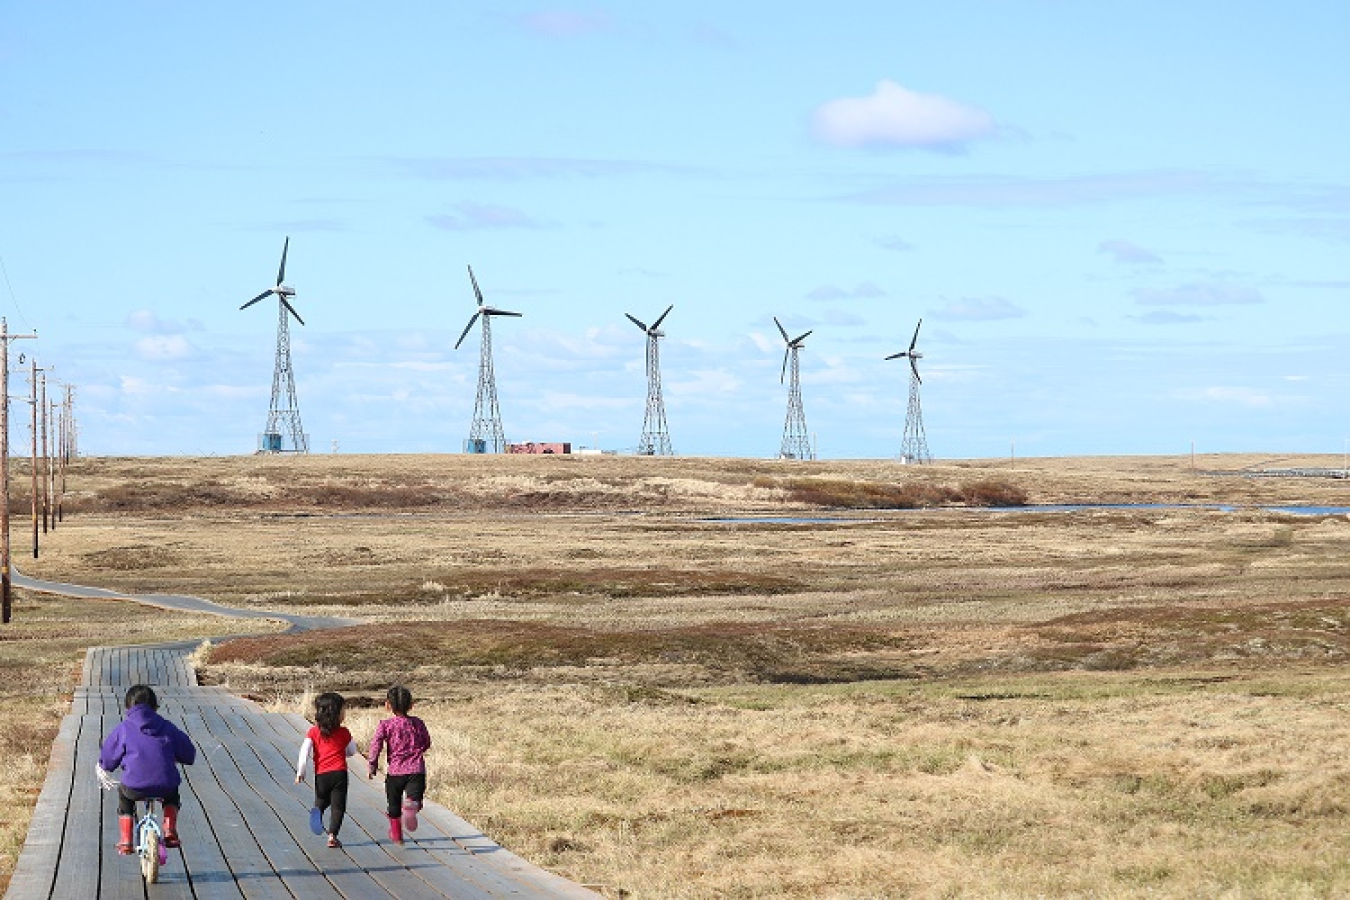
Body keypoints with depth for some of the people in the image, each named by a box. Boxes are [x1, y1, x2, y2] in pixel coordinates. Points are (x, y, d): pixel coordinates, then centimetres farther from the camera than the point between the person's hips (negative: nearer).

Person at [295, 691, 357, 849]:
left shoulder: (314, 732, 4)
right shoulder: (344, 733, 2)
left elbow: (304, 751, -5)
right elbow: (352, 751, 16)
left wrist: (300, 772, -4)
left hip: (321, 775, 2)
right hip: (339, 772, -2)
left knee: (321, 802, 20)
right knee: (338, 806, 3)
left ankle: (317, 813, -15)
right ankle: (332, 835, -8)